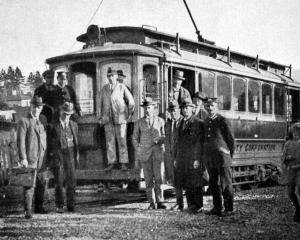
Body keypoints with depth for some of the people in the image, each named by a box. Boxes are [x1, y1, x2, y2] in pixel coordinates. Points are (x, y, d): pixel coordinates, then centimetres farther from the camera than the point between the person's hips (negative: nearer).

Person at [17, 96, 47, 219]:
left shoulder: (43, 119, 13)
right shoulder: (24, 121, -5)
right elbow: (20, 141, -11)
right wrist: (23, 158, -18)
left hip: (41, 159, 6)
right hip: (29, 159, -6)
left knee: (41, 184, 12)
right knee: (30, 184, -10)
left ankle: (39, 207, 26)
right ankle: (28, 211, -8)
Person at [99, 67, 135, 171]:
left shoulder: (122, 87, 2)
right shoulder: (104, 89, 11)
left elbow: (131, 101, 8)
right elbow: (101, 103, 18)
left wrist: (129, 114, 8)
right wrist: (101, 117, 14)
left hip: (120, 118, -3)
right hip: (108, 119, 3)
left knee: (122, 141, -4)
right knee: (109, 141, 2)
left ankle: (123, 163, 0)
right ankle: (111, 163, 6)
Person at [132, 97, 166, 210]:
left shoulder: (160, 121, 7)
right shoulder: (139, 122, 7)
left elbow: (164, 136, 14)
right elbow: (135, 138, 13)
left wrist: (160, 140, -7)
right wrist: (137, 152, 6)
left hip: (157, 152, 0)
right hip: (144, 153, 0)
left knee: (158, 178, -7)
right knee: (148, 180, 1)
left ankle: (159, 202, -2)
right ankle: (151, 203, 7)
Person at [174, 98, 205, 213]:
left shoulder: (198, 123, -5)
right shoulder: (181, 123, 16)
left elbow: (200, 142, -9)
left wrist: (197, 159, -14)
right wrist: (176, 158, 13)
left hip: (194, 159, -6)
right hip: (182, 159, 6)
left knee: (196, 184, -2)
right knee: (186, 185, 8)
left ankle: (198, 206, 6)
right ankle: (191, 206, 16)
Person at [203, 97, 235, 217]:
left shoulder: (223, 121, -6)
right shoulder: (205, 122, 12)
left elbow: (231, 140, -1)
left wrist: (229, 156, 5)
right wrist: (206, 156, 16)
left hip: (222, 158, -6)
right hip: (210, 159, 6)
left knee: (226, 184, -1)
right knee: (213, 185, 11)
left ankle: (229, 209, 5)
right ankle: (217, 208, 20)